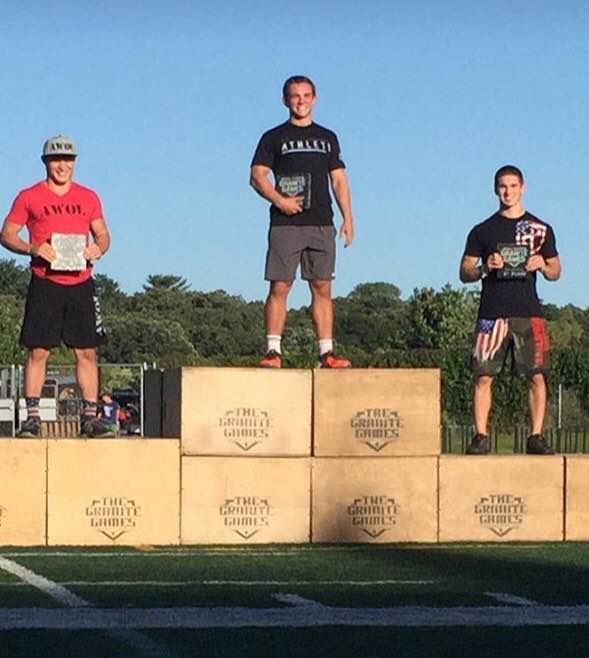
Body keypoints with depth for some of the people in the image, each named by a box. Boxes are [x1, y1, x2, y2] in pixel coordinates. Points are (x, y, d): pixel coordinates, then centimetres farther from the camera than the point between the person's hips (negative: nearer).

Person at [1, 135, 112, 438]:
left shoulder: (88, 197, 13)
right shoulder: (29, 197, 4)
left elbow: (103, 235, 18)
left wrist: (98, 248, -6)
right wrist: (33, 248, -14)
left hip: (80, 284, 3)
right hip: (44, 284, -3)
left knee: (87, 352, 1)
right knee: (37, 351, -4)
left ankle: (89, 415, 5)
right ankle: (32, 416, 1)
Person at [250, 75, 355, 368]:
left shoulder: (327, 138, 18)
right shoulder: (274, 138, 7)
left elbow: (339, 180, 17)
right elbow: (257, 176, 0)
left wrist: (347, 219, 7)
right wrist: (279, 200, -16)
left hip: (322, 224, 3)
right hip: (285, 224, -3)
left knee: (322, 288, 1)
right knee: (279, 287, -7)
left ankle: (326, 352, 1)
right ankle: (273, 350, -8)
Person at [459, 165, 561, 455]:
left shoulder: (541, 229, 12)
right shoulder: (482, 231, 10)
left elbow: (555, 272, 16)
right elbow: (464, 273, 10)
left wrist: (543, 265, -7)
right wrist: (485, 268, -11)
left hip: (528, 313, 1)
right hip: (492, 313, 0)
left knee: (536, 376, -4)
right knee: (483, 376, -5)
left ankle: (536, 436, 1)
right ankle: (481, 436, -2)